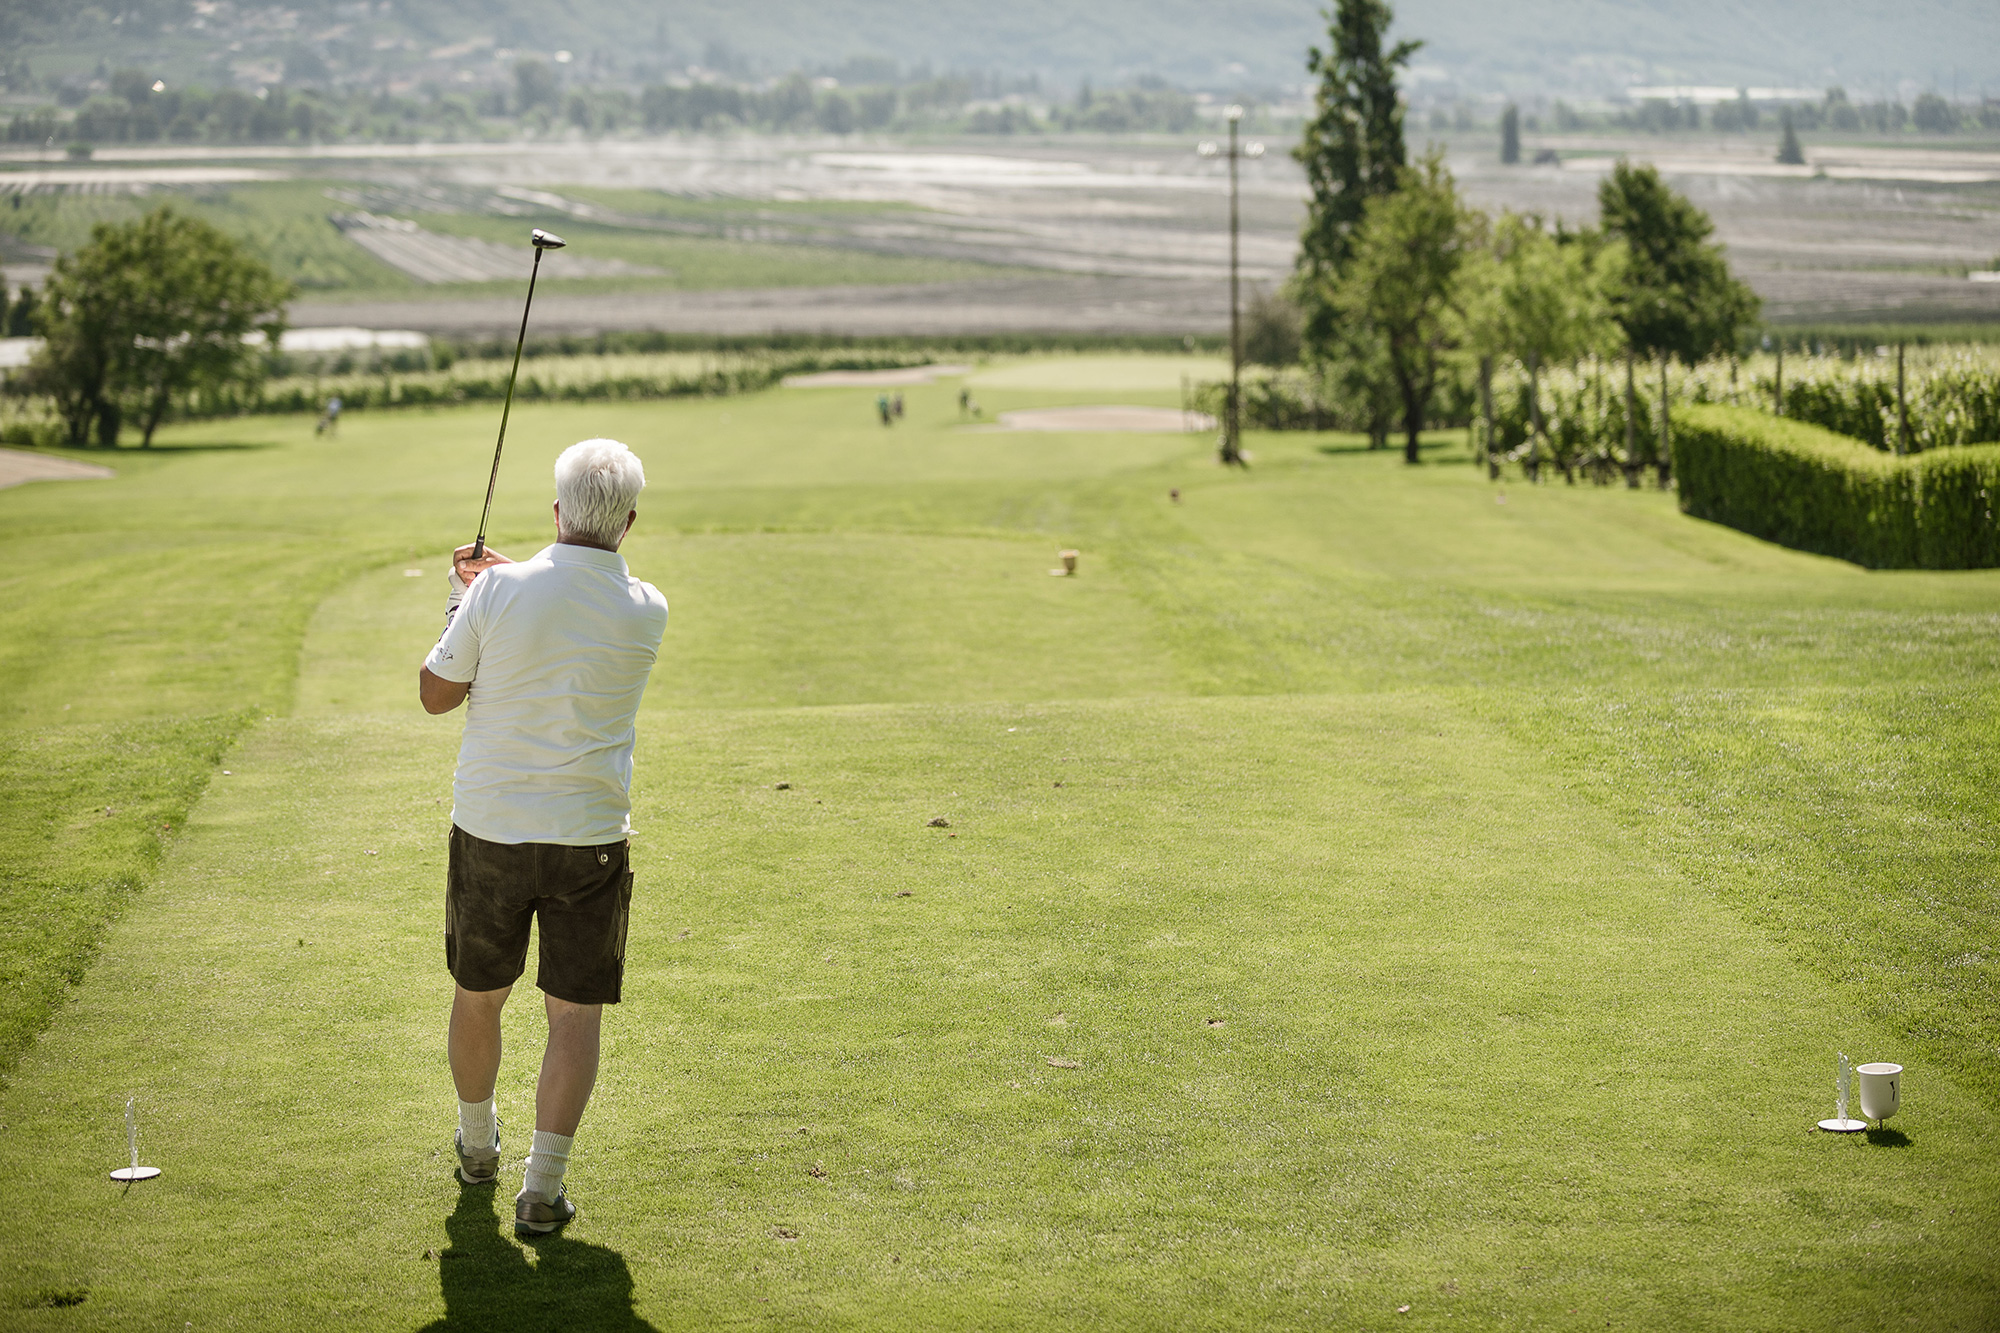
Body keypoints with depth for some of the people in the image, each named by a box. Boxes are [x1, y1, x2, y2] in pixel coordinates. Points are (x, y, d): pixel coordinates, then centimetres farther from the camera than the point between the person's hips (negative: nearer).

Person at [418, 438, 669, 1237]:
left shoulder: (498, 593, -13)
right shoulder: (646, 613, -8)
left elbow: (436, 692, -1)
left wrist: (462, 597, 11)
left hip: (489, 829, 1)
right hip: (589, 838, -1)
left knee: (478, 996, 19)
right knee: (576, 1013, 6)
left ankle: (477, 1144, 38)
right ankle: (543, 1186, 0)